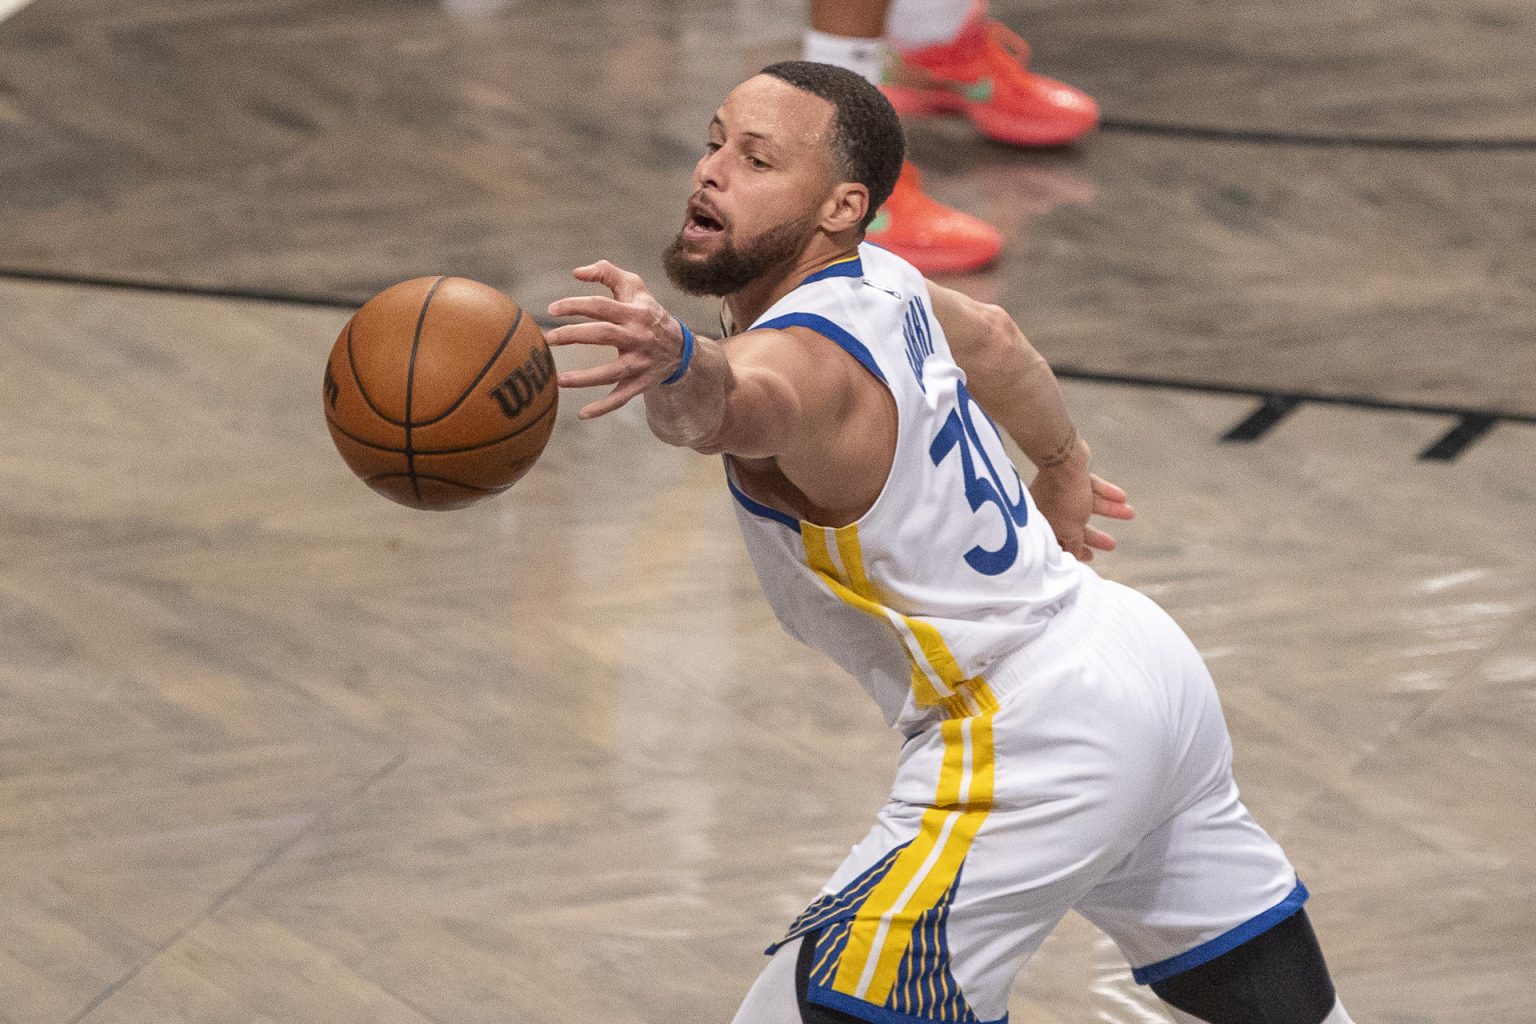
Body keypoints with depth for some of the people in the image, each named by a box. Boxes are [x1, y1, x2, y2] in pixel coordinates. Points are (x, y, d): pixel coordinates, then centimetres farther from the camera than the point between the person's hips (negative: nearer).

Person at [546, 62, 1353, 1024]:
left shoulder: (803, 353, -24)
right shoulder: (878, 279, 3)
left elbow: (740, 400, -50)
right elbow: (992, 339, 24)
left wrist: (676, 362, -72)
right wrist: (1064, 465, 43)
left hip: (1033, 748, -10)